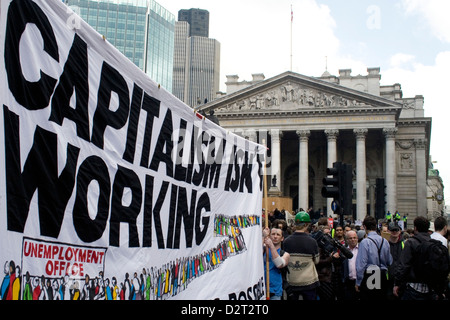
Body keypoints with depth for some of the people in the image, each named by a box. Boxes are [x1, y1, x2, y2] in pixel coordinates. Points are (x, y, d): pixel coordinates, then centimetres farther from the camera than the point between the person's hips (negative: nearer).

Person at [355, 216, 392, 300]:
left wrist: (358, 283, -5)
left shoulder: (365, 242, -13)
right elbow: (389, 262, 13)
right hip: (382, 277, 6)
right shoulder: (384, 241, 4)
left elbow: (361, 264, -13)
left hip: (368, 277, -5)